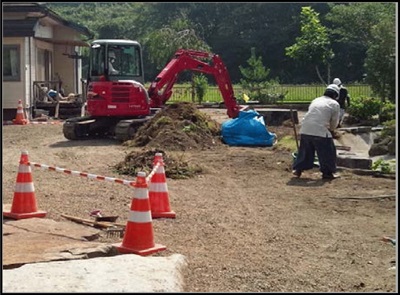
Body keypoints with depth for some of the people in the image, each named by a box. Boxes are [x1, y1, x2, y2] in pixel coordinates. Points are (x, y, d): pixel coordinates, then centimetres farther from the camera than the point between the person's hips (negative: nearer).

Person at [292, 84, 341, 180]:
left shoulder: (316, 100, 23)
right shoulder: (335, 104, 7)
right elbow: (334, 122, 10)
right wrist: (330, 129, 33)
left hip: (305, 129, 6)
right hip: (320, 131, -5)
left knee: (305, 150, 21)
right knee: (327, 151, 10)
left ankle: (297, 169, 23)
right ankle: (327, 172, 14)